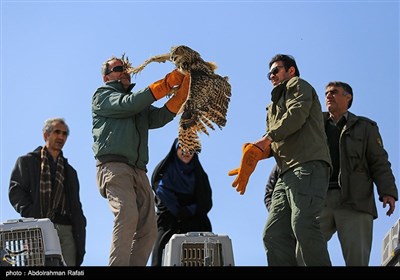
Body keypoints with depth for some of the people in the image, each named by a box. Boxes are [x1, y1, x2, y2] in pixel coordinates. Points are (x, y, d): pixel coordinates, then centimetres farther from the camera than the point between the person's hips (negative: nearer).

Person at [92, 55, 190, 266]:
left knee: (148, 229, -3)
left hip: (138, 171, 7)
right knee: (127, 215, -27)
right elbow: (129, 104, -7)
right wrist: (168, 82, -9)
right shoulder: (102, 95, 13)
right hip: (114, 166, -7)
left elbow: (159, 117, 11)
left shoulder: (141, 104, 30)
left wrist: (182, 92, -1)